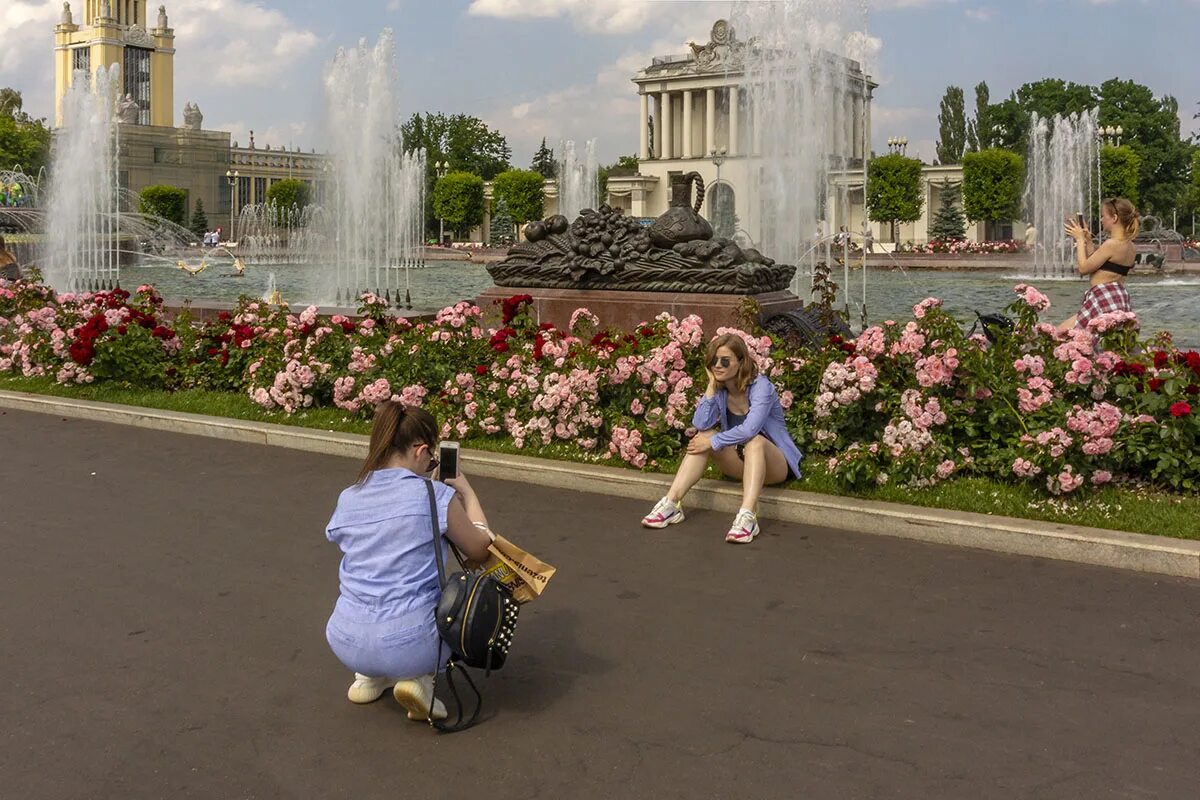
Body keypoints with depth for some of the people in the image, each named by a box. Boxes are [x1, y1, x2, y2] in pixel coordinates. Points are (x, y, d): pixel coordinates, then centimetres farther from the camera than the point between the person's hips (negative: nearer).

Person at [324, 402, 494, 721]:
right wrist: (467, 493, 20)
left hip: (347, 646, 5)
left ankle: (369, 676, 25)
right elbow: (480, 550, 5)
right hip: (409, 645, -5)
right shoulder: (435, 495, -10)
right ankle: (420, 679, 3)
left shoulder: (348, 499, 5)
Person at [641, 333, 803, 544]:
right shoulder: (719, 390, -1)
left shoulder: (760, 386, -18)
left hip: (776, 464, -5)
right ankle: (671, 504, -25)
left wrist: (712, 443, -26)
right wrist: (711, 386, -19)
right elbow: (701, 424, -18)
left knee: (754, 441, -37)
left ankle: (748, 516, -53)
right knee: (704, 437, -18)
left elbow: (750, 429, -34)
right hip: (740, 461, 5)